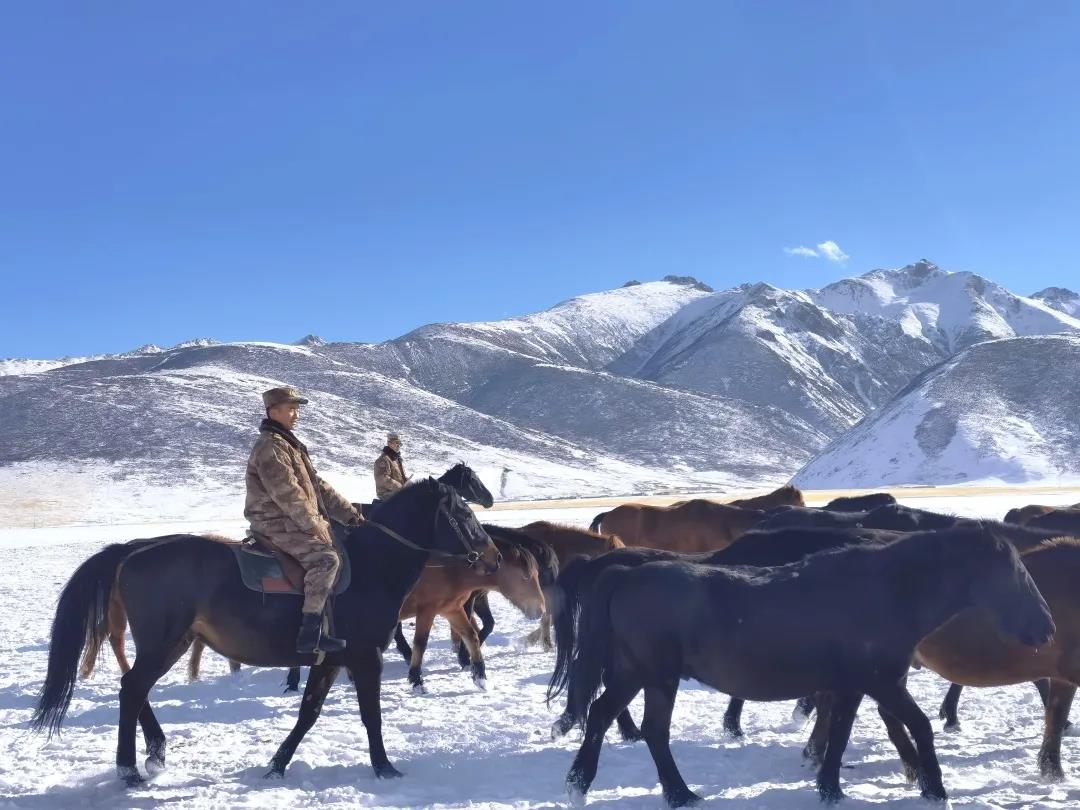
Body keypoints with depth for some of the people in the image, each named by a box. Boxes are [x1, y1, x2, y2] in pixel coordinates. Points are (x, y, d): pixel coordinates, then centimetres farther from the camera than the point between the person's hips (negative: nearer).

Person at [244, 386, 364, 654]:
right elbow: (288, 495, -21)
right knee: (326, 558, -27)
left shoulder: (289, 445, 19)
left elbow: (318, 486, 18)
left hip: (292, 523, 11)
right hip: (277, 527, -11)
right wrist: (317, 527, -18)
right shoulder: (270, 446, -13)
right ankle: (310, 632, -30)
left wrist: (350, 514, 10)